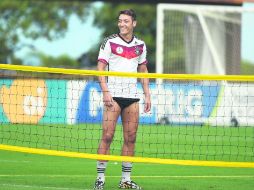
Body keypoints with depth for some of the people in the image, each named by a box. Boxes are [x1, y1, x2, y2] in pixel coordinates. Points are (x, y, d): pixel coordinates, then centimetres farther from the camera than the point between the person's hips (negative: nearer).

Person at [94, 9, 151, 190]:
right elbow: (100, 68, -4)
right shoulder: (110, 42, -2)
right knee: (107, 136, -8)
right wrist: (105, 91, -15)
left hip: (132, 96, 4)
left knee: (130, 138, 3)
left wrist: (147, 95, 11)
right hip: (113, 95, -4)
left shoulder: (140, 45, 11)